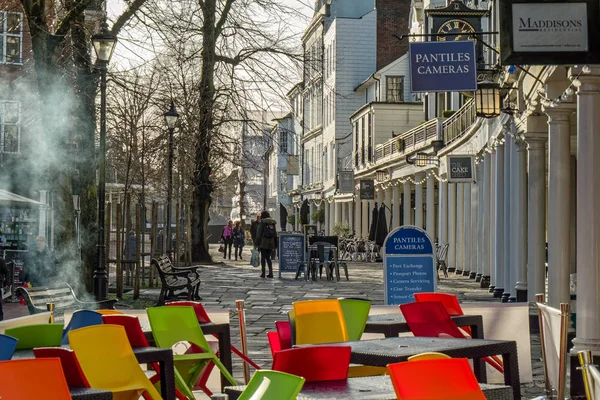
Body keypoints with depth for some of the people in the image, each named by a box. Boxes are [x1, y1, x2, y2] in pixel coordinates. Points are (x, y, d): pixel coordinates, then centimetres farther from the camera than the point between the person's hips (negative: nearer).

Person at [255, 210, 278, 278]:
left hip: (263, 242, -5)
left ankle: (263, 273, 4)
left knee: (263, 257, 3)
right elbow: (275, 234, 12)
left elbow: (259, 233, -9)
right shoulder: (273, 223, 9)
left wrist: (257, 243, -5)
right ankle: (270, 272, 2)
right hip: (271, 243, 5)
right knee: (268, 257, 12)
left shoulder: (262, 222, -7)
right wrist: (275, 244, 16)